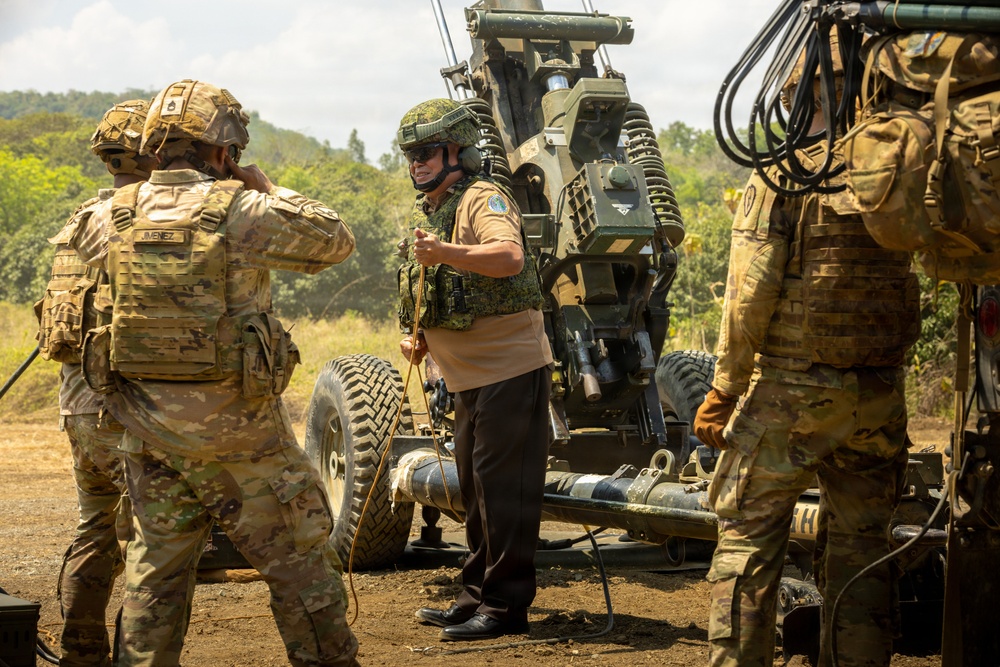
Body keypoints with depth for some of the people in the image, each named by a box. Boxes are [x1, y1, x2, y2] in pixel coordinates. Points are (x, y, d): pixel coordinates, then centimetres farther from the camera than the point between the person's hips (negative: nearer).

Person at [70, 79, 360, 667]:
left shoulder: (118, 215, 2)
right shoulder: (242, 212, -12)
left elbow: (84, 241, 26)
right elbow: (336, 240, 0)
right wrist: (272, 191, 10)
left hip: (147, 427, 5)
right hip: (234, 424, -5)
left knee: (157, 565, 17)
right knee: (299, 561, 7)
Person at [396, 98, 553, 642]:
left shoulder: (482, 199, -12)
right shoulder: (427, 215, 17)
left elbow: (509, 257, -33)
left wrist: (447, 253, -47)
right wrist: (418, 339, 10)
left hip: (510, 369, -10)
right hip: (468, 377, 10)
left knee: (504, 490, -8)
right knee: (476, 492, 15)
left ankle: (506, 606, -3)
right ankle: (477, 598, 24)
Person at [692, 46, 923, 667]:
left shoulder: (783, 175, -8)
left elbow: (752, 293, -11)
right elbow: (911, 295, 8)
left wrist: (725, 387, -6)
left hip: (790, 389, -4)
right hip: (880, 396, 4)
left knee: (750, 539, 3)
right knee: (860, 544, 11)